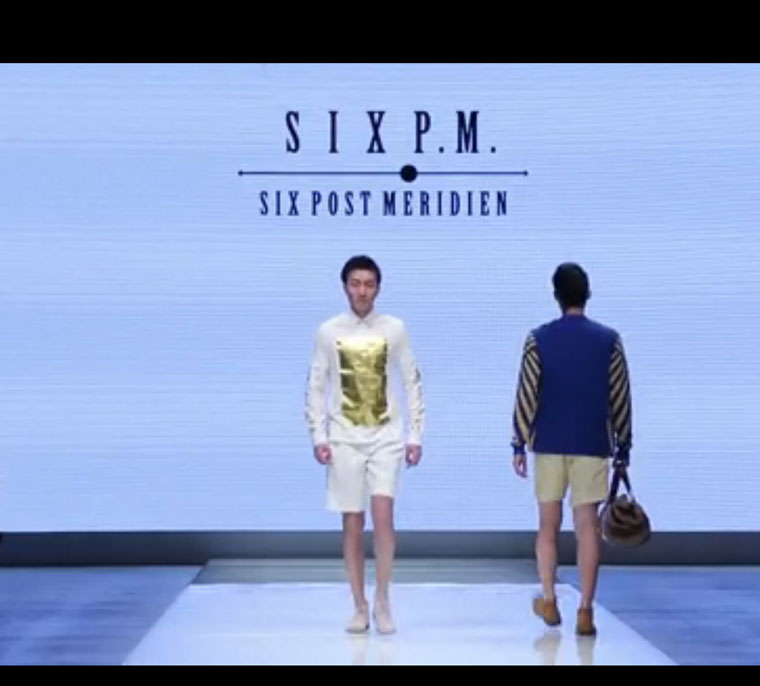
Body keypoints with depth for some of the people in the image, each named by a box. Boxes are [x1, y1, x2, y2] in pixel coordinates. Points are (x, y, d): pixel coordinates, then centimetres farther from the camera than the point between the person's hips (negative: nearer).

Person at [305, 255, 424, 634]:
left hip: (386, 438, 0)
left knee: (383, 515, -14)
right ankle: (360, 608, 13)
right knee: (352, 525, 3)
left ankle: (382, 602, 1)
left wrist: (416, 436, 1)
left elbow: (412, 383, 5)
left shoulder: (395, 329, 1)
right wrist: (318, 437, -5)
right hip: (345, 440, 1)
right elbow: (316, 387, 3)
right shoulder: (328, 331, 1)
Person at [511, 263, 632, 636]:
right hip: (592, 445, 0)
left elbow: (526, 395, -5)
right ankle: (585, 612, -2)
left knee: (548, 525, 14)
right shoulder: (609, 340, -1)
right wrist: (623, 449, 8)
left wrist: (518, 444, 1)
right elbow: (620, 399, 1)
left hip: (549, 444, 0)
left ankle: (548, 601, 20)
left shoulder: (538, 339, -3)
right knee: (587, 527, 0)